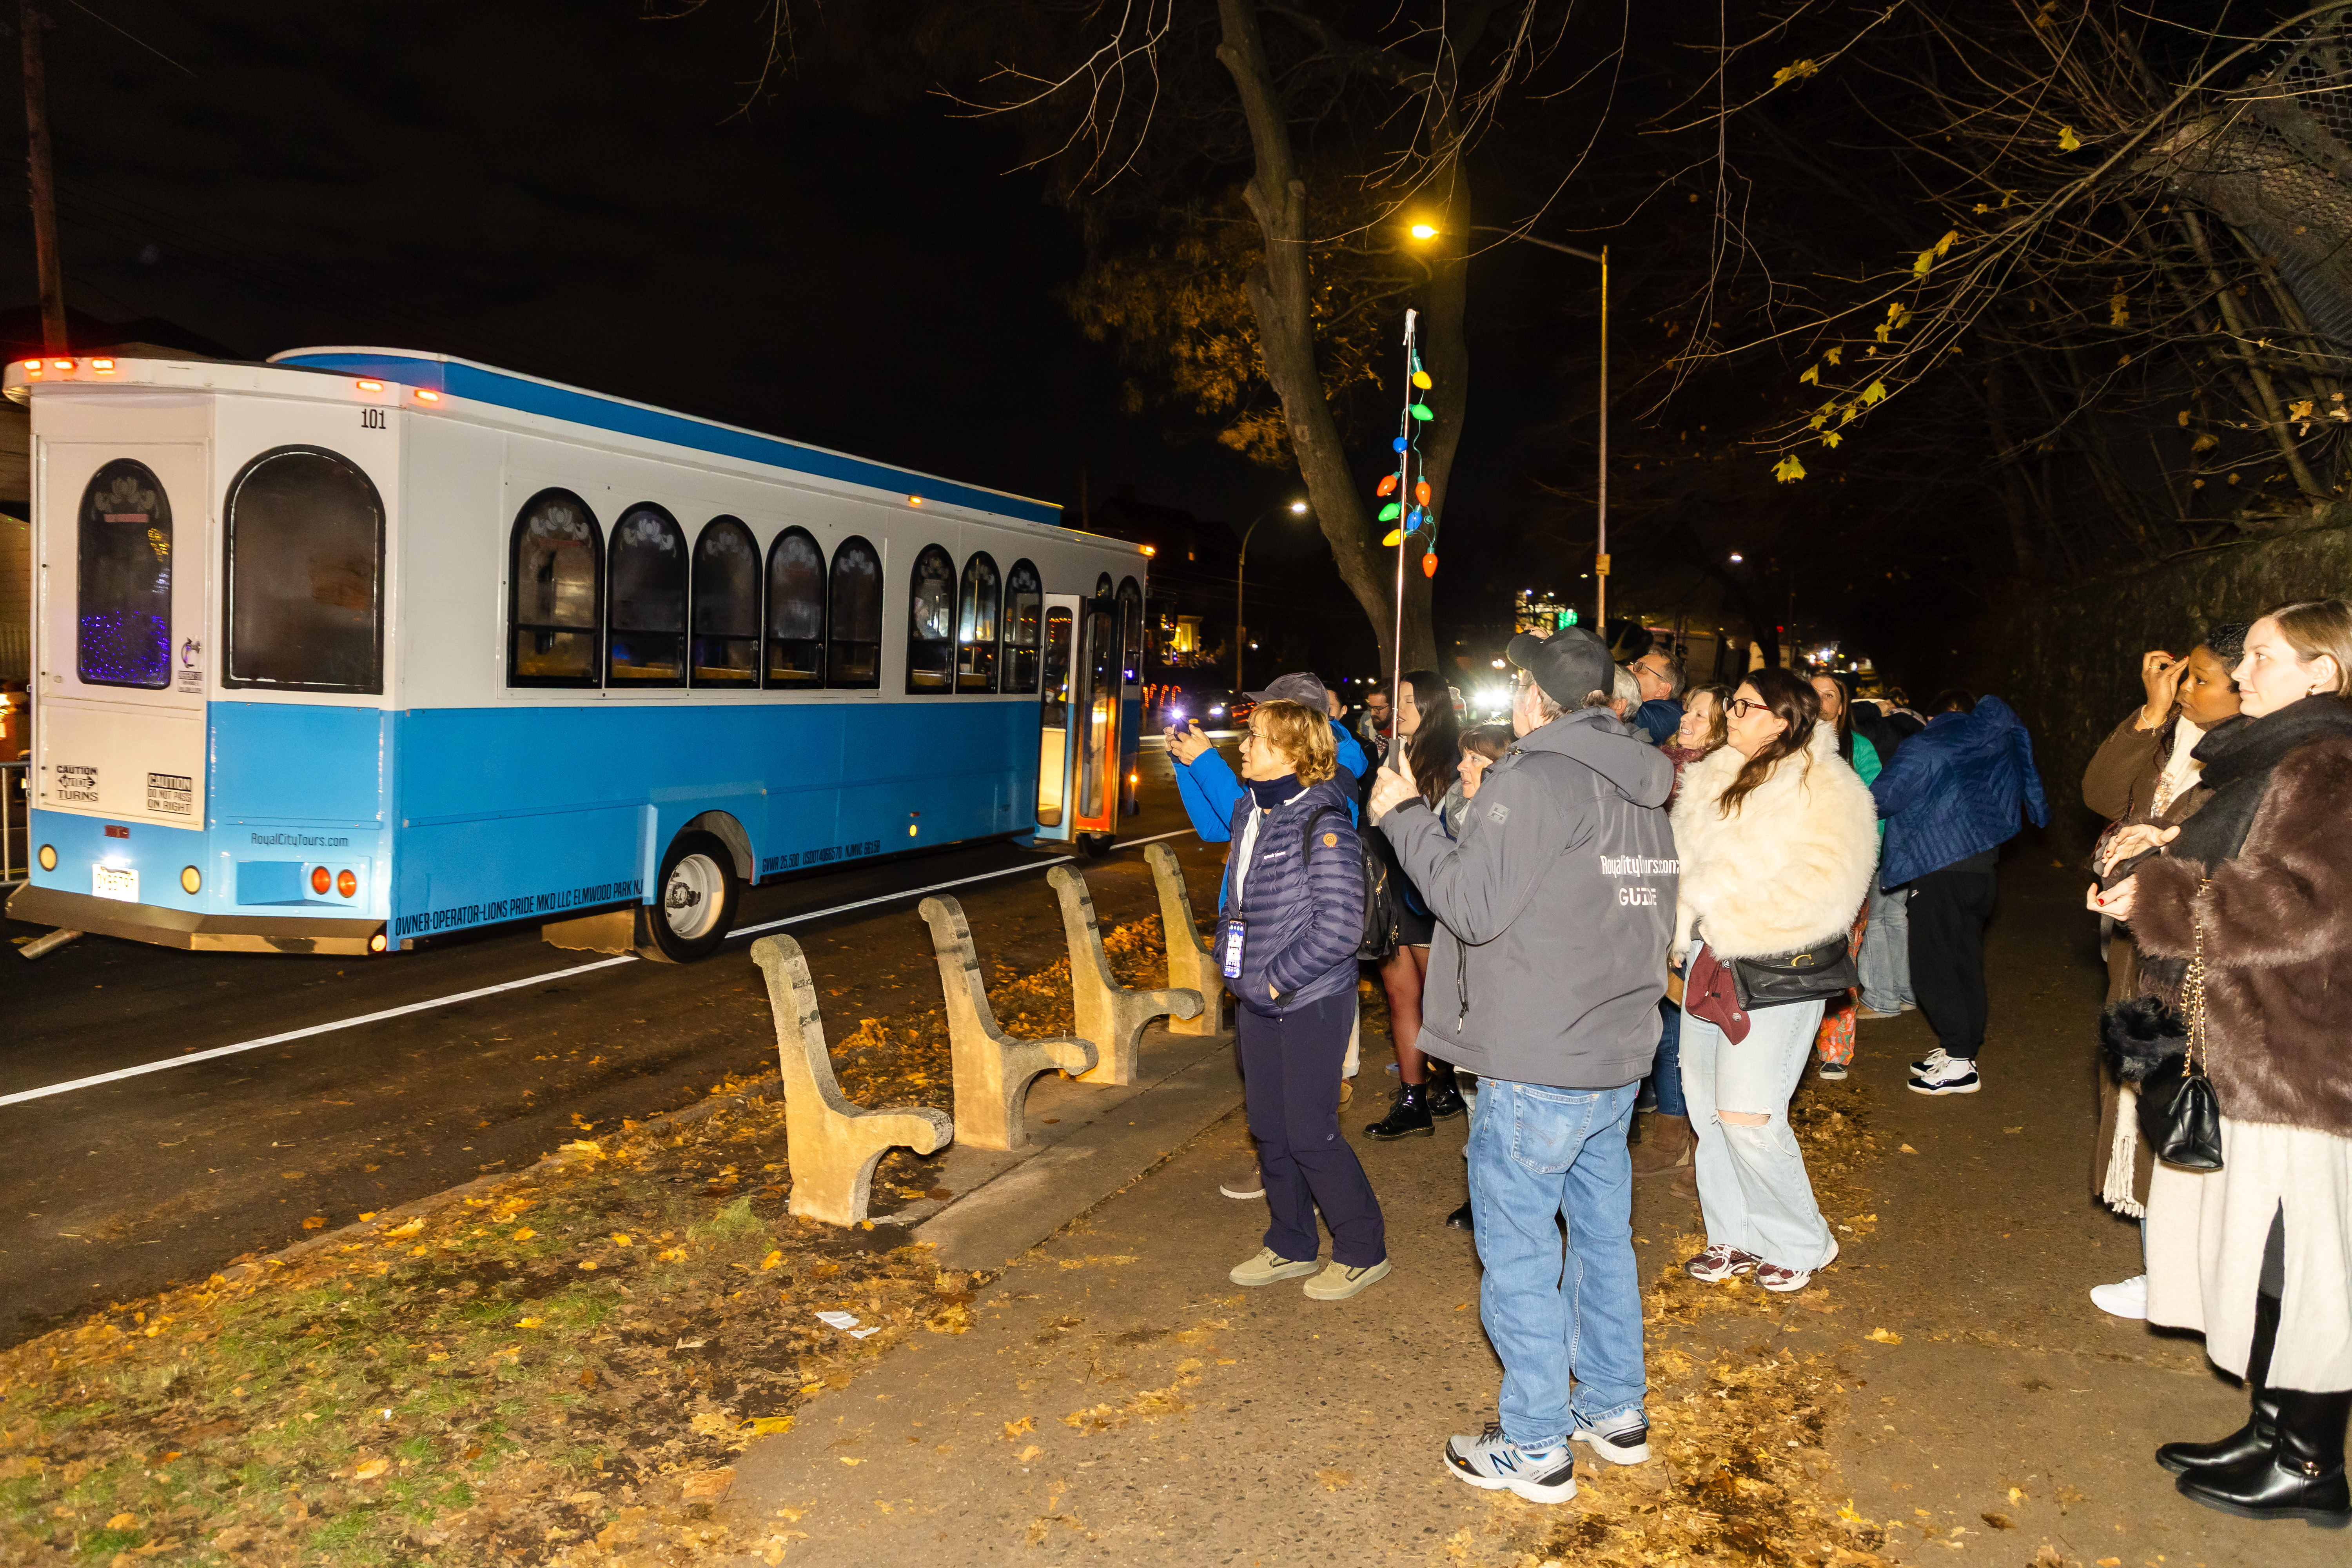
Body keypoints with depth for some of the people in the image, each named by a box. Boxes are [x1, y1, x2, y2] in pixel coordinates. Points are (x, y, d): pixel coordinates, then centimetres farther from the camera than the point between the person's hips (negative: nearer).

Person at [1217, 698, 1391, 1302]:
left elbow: (1340, 927, -20)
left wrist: (1277, 979, -16)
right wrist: (1231, 960, 8)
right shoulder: (1249, 812, 8)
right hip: (1258, 1003, 8)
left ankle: (1363, 1252, 17)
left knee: (1311, 1135, -2)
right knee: (1270, 1129, 15)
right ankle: (1291, 1247, 31)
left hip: (1312, 1002, -8)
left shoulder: (1322, 823, -17)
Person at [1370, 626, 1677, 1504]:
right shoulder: (1642, 796, 12)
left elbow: (1472, 905, -18)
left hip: (1536, 1069, -9)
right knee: (1602, 1234, 19)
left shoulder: (1533, 781, -15)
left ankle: (1535, 1447, 12)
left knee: (1519, 1250, 2)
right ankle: (1615, 1411, 32)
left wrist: (1405, 816, -7)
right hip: (1618, 1057, 9)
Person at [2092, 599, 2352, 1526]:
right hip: (2238, 1051, 10)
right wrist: (2168, 855, 3)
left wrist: (2158, 901, -18)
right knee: (2259, 1251, 16)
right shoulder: (2270, 761, 16)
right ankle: (2272, 1430, 28)